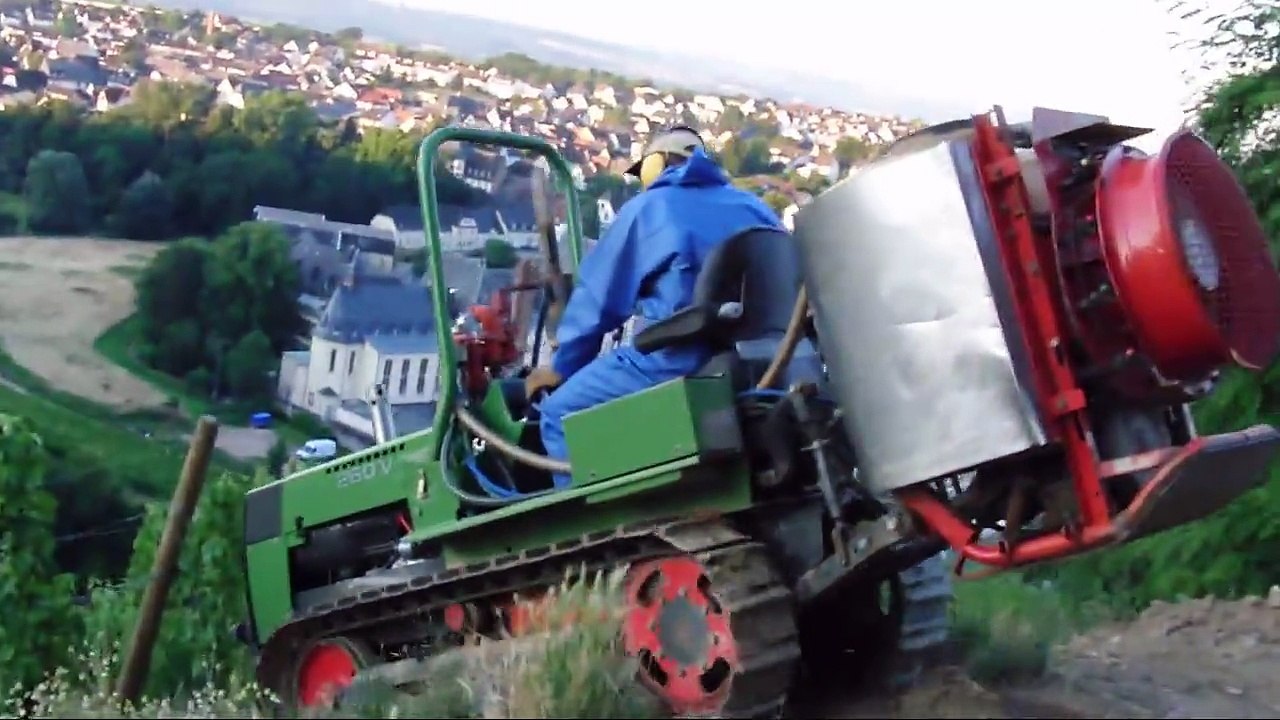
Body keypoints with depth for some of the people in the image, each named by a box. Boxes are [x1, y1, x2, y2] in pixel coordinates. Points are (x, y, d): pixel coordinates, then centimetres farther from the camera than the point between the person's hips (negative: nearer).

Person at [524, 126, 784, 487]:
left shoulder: (647, 208, 6)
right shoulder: (754, 207, 18)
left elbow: (598, 297, 8)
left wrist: (562, 365, 19)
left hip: (681, 359, -7)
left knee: (561, 414, 4)